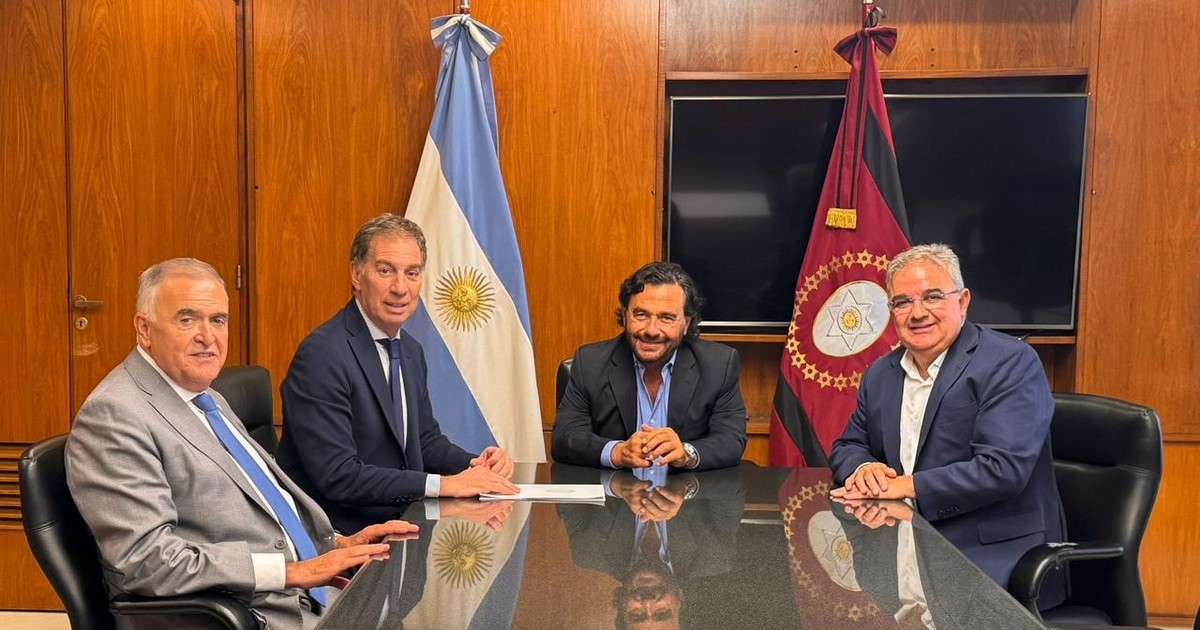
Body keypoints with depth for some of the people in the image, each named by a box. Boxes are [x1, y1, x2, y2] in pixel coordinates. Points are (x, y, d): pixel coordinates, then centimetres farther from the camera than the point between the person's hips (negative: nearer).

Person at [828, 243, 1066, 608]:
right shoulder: (880, 375, 11)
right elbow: (847, 447, 17)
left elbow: (1002, 468, -20)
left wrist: (906, 486, -20)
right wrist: (864, 468, -7)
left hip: (994, 557, -6)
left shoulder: (1011, 363, -10)